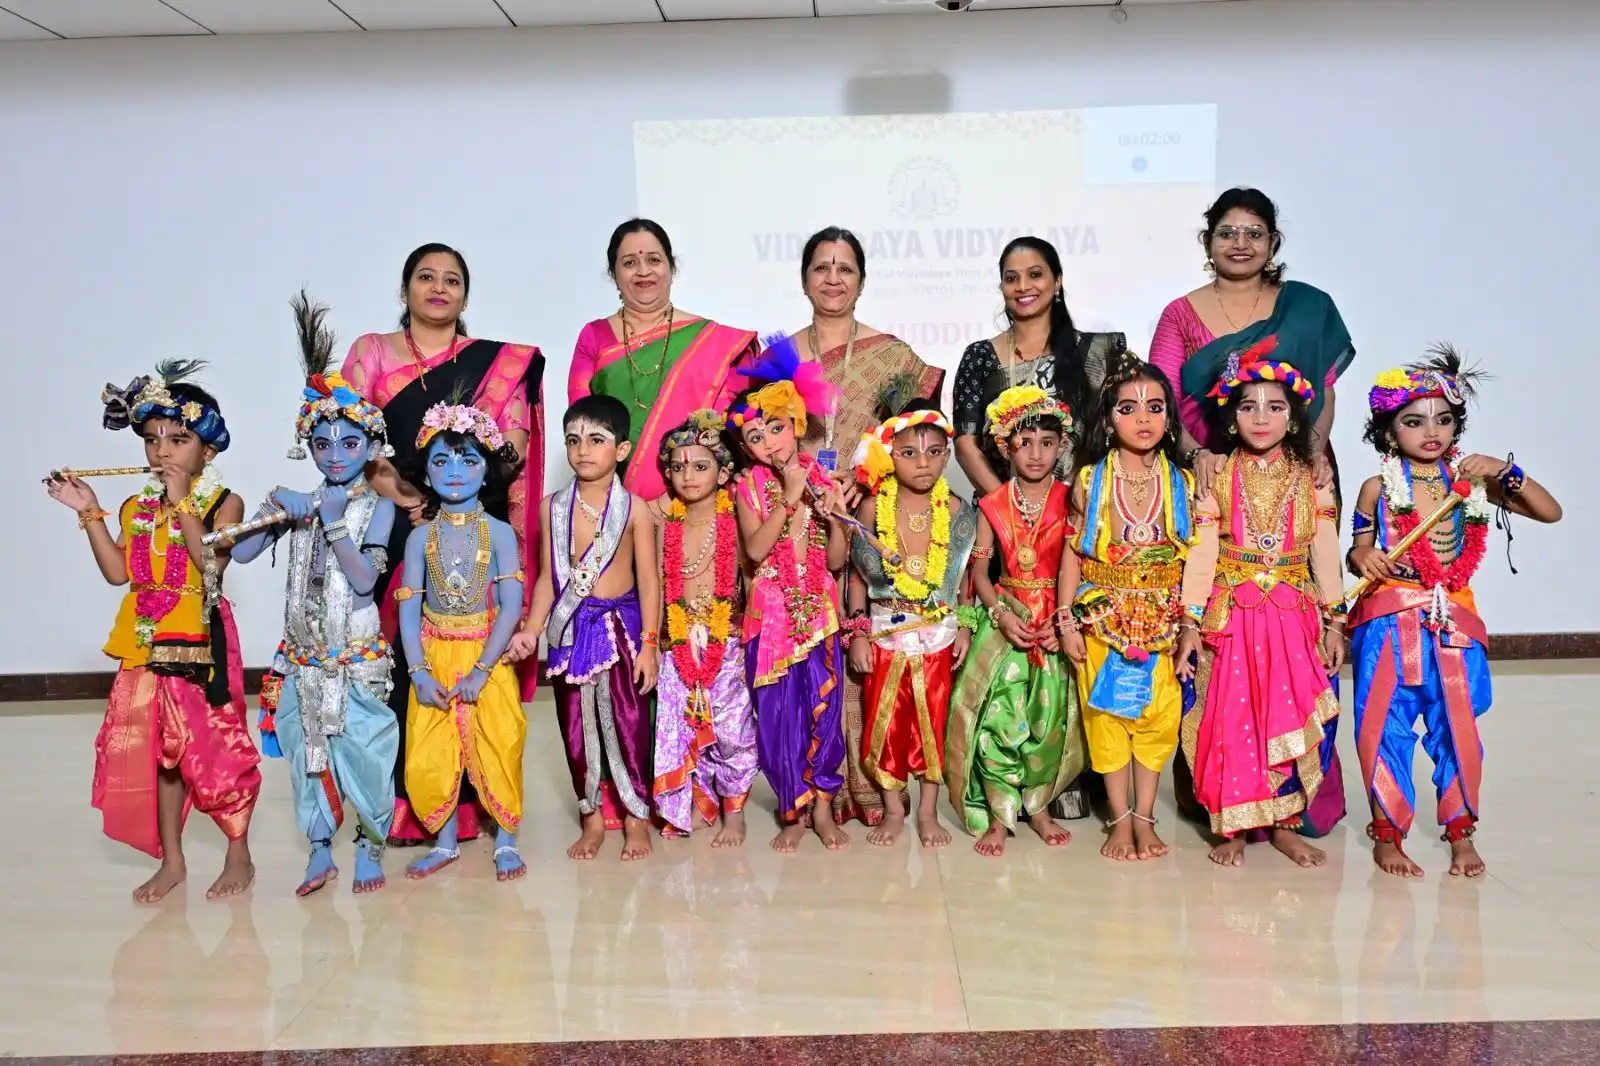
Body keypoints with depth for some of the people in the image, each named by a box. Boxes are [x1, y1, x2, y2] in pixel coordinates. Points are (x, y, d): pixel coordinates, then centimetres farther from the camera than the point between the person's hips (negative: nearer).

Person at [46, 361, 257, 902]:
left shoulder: (223, 503, -7)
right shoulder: (136, 507, 8)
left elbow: (211, 561, -22)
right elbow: (119, 572, 0)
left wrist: (183, 502, -22)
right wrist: (90, 514, -3)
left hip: (203, 642, -5)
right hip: (149, 644, 5)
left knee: (216, 745, 1)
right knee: (159, 749, 12)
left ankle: (239, 853, 18)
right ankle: (171, 860, 25)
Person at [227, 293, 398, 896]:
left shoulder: (376, 506, -7)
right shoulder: (299, 501, 6)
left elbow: (366, 579, -17)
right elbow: (241, 553, -1)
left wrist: (334, 523, -24)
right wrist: (277, 507, -14)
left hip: (357, 653, -4)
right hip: (305, 651, 4)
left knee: (365, 747, 0)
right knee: (306, 746, 9)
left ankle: (370, 847, 19)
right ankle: (320, 851, 22)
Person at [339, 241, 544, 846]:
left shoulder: (501, 363, 10)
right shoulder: (371, 353, 13)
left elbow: (512, 451, 1)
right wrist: (388, 485, -13)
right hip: (393, 529, 1)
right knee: (398, 658, -3)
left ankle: (465, 800, 6)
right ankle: (400, 801, 5)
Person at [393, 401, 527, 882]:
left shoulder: (499, 533, -7)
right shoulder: (422, 536, 0)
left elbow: (511, 606, -12)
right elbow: (409, 608, -2)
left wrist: (481, 670, -17)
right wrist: (419, 671, -12)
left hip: (486, 658, -2)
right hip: (435, 658, 2)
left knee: (499, 749, -1)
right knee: (427, 756, 4)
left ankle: (506, 840, 19)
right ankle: (445, 841, 24)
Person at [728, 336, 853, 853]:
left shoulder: (823, 481, 3)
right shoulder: (750, 486, -2)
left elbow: (837, 560, 2)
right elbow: (755, 548, -18)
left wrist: (835, 517, -14)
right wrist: (788, 499, -21)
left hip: (819, 612, 1)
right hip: (771, 614, -1)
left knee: (823, 708, 3)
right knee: (778, 712, 3)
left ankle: (822, 807, 18)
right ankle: (793, 811, 17)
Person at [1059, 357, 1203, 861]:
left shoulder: (1182, 483, 1)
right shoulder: (1090, 480, -4)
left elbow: (1190, 556, 4)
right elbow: (1073, 553, -1)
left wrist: (1192, 621, 1)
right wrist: (1067, 620, -5)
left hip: (1161, 621, 1)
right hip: (1103, 617, -1)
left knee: (1158, 715, 3)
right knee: (1107, 714, 2)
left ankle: (1144, 816, 18)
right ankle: (1121, 819, 15)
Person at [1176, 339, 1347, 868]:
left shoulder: (1310, 481, 4)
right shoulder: (1219, 480, 0)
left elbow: (1325, 555, 7)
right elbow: (1201, 555, -3)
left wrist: (1333, 622, 5)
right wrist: (1191, 624, -7)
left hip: (1294, 617, 1)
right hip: (1231, 616, -1)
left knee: (1294, 719, 0)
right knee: (1230, 719, -2)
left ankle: (1286, 823, 14)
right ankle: (1232, 825, 10)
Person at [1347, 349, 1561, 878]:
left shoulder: (1472, 479, 3)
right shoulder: (1378, 488, -2)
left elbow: (1550, 512, 1)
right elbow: (1359, 551, 6)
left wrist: (1505, 471, -13)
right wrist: (1363, 559, -17)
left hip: (1452, 622, 2)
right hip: (1390, 621, -1)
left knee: (1457, 725, 5)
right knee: (1386, 727, 1)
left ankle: (1461, 831, 22)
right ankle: (1388, 831, 17)